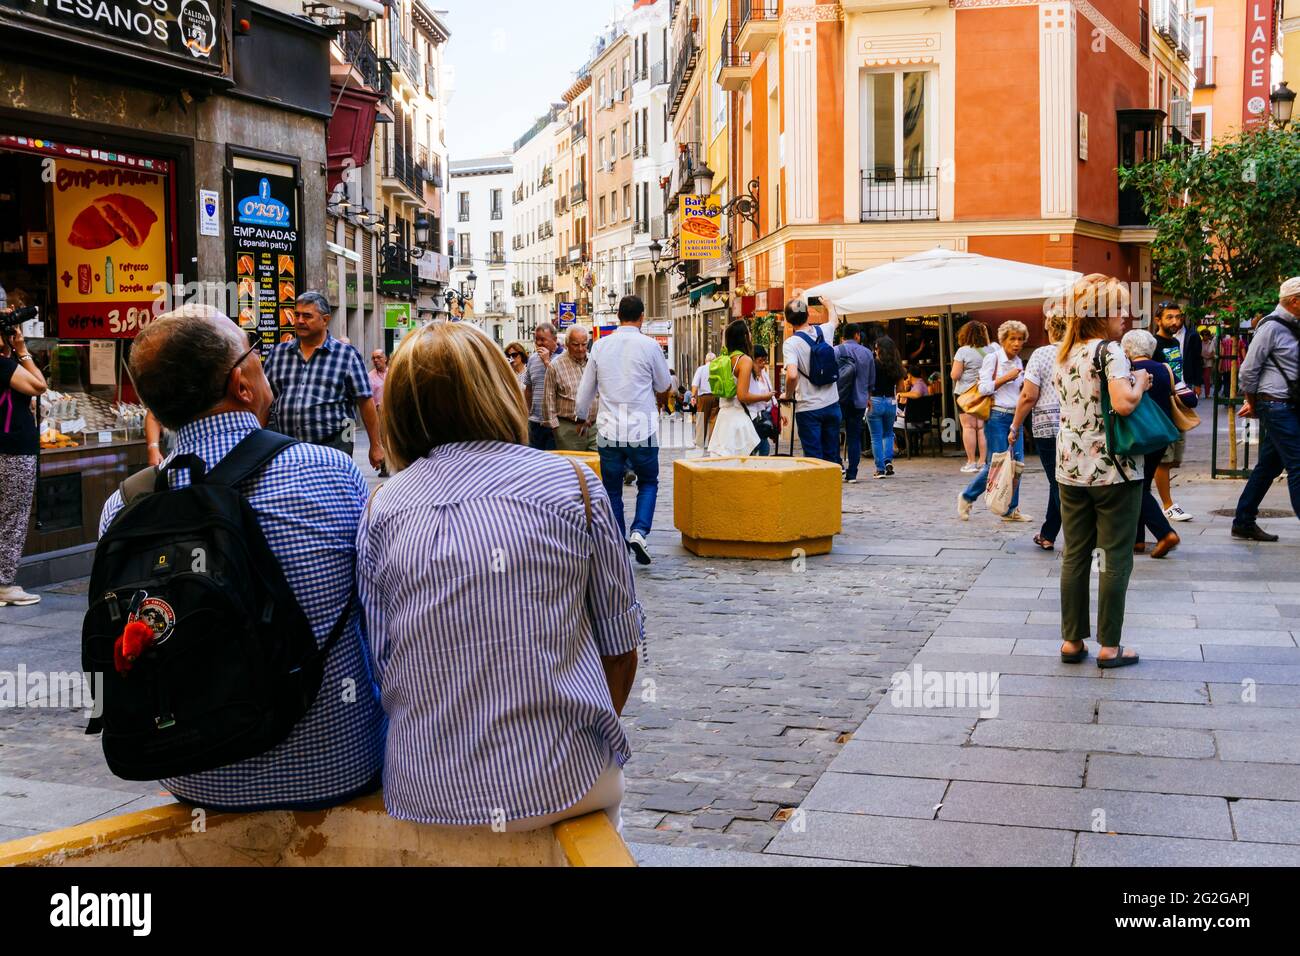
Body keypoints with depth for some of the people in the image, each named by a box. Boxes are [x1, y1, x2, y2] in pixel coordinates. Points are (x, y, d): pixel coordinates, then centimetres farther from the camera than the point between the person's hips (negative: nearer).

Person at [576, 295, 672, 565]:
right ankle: (639, 531, -6)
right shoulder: (649, 345, -6)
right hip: (642, 430, -2)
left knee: (612, 490, 12)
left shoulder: (600, 346, 2)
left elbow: (585, 393, 9)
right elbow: (664, 387, 9)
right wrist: (659, 403, 31)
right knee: (648, 482, 15)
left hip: (609, 431, 2)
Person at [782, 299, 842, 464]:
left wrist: (787, 394, -7)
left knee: (815, 458, 1)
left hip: (808, 409, -5)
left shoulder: (791, 343, -14)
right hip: (832, 405, 5)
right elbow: (834, 320, 27)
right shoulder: (824, 332, 2)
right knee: (832, 456, 14)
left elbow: (792, 375, -27)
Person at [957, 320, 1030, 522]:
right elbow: (984, 388, -12)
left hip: (1015, 416, 7)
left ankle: (1011, 510, 10)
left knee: (1016, 463, 2)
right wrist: (1006, 378, -15)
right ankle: (967, 497, 11)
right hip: (997, 416, -7)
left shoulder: (1019, 362, 14)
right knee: (996, 464, -8)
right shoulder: (993, 358, -6)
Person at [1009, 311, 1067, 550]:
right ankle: (1048, 535, 20)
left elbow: (1029, 396, -8)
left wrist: (1015, 427, 1)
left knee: (1059, 484, 3)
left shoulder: (1041, 354, -5)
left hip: (1048, 426, -3)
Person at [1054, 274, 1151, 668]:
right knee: (1116, 558, 3)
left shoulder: (1065, 355, 10)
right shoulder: (1110, 351, -13)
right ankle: (1109, 647, 7)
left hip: (1071, 469, 7)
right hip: (1112, 471, -7)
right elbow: (1123, 403, -26)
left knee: (1074, 556, 11)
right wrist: (1139, 383, -6)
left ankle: (1072, 641, 15)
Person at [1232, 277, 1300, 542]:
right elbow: (1249, 369, -12)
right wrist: (1252, 403, 0)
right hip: (1276, 405, -9)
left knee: (1270, 465, 12)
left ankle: (1244, 523, 20)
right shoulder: (1272, 326, -13)